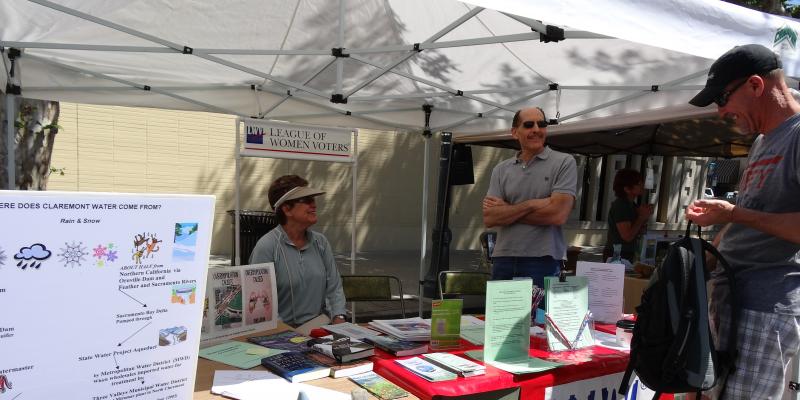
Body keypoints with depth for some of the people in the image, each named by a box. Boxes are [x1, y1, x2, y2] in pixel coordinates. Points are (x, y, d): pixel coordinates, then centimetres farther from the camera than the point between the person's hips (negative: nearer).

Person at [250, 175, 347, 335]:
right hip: (283, 329, -4)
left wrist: (339, 319, -6)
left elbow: (334, 286, 10)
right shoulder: (266, 247, -10)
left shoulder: (320, 242, 9)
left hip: (320, 321, 5)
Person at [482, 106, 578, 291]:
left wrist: (506, 210, -4)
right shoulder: (501, 170, 9)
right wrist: (529, 205, -12)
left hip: (543, 261, -3)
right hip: (503, 260, 3)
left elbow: (558, 214, -12)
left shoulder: (564, 163, -1)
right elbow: (489, 218, 0)